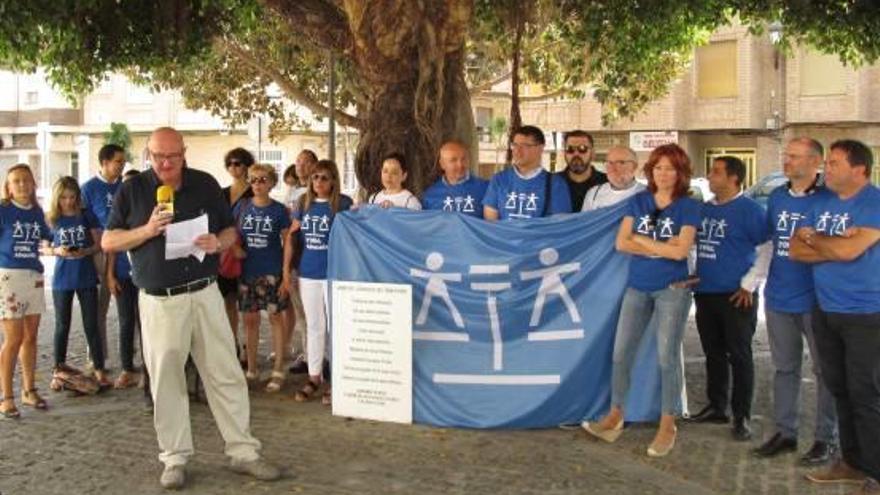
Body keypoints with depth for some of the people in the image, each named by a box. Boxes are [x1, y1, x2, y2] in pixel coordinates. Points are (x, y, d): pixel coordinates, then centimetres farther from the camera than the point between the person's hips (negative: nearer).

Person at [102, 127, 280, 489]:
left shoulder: (205, 184, 6)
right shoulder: (132, 190, 2)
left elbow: (230, 229, 13)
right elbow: (108, 241, 2)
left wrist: (218, 243, -11)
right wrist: (147, 230, -15)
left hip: (205, 294, 1)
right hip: (159, 301, -1)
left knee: (227, 375, 3)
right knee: (166, 382, 6)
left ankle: (243, 452, 13)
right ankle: (175, 458, 20)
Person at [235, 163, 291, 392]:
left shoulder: (279, 210, -3)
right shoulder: (242, 207, 4)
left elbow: (287, 244, -3)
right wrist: (236, 249, -6)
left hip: (272, 273, -3)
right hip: (247, 272, 3)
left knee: (276, 317, 2)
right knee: (250, 319, 9)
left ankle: (278, 371, 10)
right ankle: (251, 369, 22)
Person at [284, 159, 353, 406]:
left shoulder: (343, 204, -6)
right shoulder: (304, 204, 7)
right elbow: (292, 237, 12)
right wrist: (286, 268, 8)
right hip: (308, 274, 4)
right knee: (314, 326, 13)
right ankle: (313, 378, 24)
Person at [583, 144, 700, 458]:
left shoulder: (688, 207, -4)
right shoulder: (638, 202, 5)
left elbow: (680, 251, -15)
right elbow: (621, 243, -4)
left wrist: (641, 240, -8)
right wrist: (662, 247, -12)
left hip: (673, 289, -3)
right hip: (637, 288, 3)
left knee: (667, 357, 1)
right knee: (621, 353, 4)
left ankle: (667, 425, 14)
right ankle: (615, 416, 19)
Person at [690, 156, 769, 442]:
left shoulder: (749, 209, -9)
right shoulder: (704, 209, 11)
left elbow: (768, 248, -12)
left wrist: (749, 284, -14)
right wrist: (694, 274, 12)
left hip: (736, 296, -6)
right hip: (705, 294, 6)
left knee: (739, 357, 1)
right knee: (713, 354, 14)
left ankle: (742, 417, 8)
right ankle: (716, 407, 25)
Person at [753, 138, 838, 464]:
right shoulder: (776, 197, 8)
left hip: (816, 300, -5)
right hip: (778, 299, 6)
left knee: (825, 370, 6)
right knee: (784, 367, 14)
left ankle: (826, 438, 17)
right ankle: (785, 432, 24)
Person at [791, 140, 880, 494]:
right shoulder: (821, 203, 8)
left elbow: (849, 250, -24)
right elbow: (796, 250, 2)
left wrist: (815, 238, -5)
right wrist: (835, 245, -13)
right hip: (824, 311, 7)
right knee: (839, 390, 15)